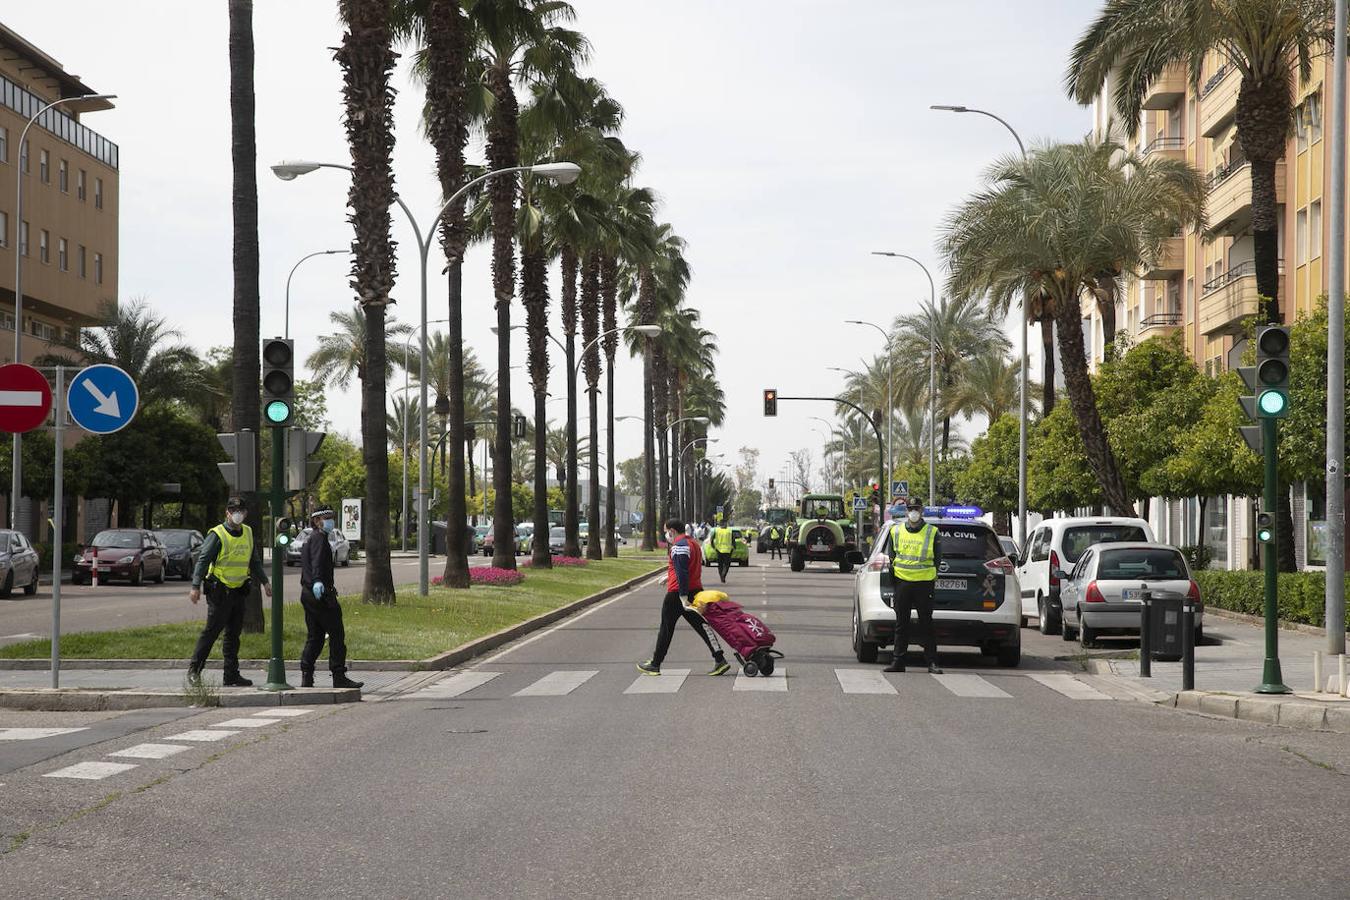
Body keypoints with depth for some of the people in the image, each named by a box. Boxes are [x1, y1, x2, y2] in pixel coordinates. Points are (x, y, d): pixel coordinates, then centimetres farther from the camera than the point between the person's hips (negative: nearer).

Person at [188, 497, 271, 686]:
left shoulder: (248, 533, 12)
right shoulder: (217, 535, -10)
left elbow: (254, 561, 23)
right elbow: (203, 560, -13)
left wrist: (264, 582, 22)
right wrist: (195, 587, -20)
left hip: (239, 591, 6)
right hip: (219, 591, -6)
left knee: (233, 634, 8)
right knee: (212, 631, -5)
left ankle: (232, 676, 11)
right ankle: (194, 669, 5)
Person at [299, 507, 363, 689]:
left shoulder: (309, 539, 22)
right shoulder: (319, 538, -10)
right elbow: (317, 562, -28)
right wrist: (317, 581, -43)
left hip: (308, 593, 10)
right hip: (321, 593, -10)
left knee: (314, 636, 10)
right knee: (337, 635, -4)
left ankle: (306, 677, 4)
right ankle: (339, 677, -4)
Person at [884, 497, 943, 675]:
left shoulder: (932, 533, 3)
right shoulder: (896, 531, 9)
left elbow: (937, 558, 8)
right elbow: (892, 556, 16)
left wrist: (932, 575, 1)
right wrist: (893, 575, 9)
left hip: (924, 583, -2)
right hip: (902, 582, 2)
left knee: (926, 624, -1)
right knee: (901, 624, 6)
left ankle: (932, 662, 2)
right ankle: (898, 661, 9)